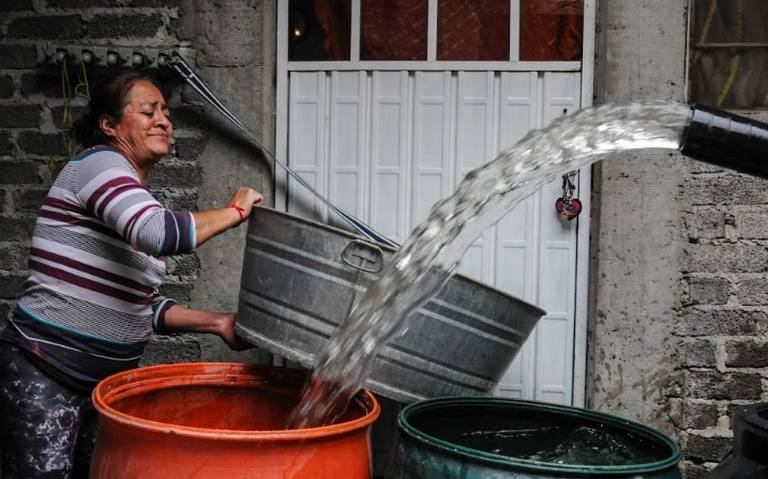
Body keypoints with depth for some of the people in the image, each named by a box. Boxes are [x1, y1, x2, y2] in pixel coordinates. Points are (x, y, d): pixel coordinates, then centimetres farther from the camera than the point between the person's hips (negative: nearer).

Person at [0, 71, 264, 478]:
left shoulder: (142, 202, 14)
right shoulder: (99, 162, -10)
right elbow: (160, 232, -30)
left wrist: (215, 323, 1)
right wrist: (234, 211, -15)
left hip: (107, 379, 8)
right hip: (43, 373, -8)